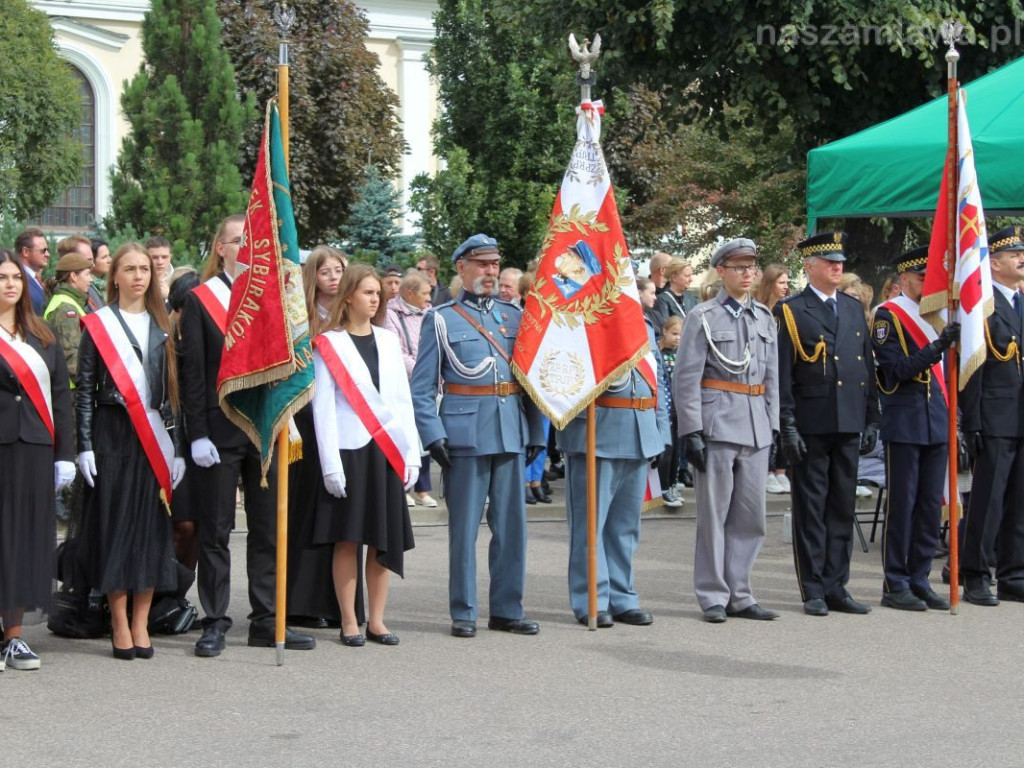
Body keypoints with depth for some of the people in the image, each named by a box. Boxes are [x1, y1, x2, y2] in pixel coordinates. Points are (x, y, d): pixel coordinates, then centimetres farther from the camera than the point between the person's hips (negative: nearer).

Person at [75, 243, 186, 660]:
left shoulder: (161, 326, 12)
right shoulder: (98, 324, 3)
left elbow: (173, 387, 11)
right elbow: (84, 389, 0)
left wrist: (177, 447, 5)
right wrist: (85, 445, -8)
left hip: (155, 437, 3)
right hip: (112, 434, -3)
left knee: (152, 526, 2)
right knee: (114, 523, -2)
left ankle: (141, 624, 9)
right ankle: (120, 625, 4)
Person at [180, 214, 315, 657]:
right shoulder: (199, 300, -1)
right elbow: (193, 373, -5)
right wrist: (198, 434, -11)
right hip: (220, 429, -4)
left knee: (268, 531, 8)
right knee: (215, 531, 3)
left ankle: (266, 621, 16)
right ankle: (214, 623, 11)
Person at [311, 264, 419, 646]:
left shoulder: (388, 341, 12)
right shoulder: (329, 344, -1)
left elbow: (403, 399, 12)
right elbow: (323, 407, -5)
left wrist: (412, 454, 6)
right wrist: (330, 464, -11)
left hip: (388, 452, 4)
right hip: (349, 451, -4)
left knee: (385, 539, 5)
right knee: (348, 539, 0)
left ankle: (377, 620, 13)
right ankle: (349, 621, 7)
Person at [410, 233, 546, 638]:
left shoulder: (514, 316, 12)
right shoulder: (440, 320, 2)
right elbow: (422, 388, -1)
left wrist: (536, 433, 8)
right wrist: (433, 436, -11)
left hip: (512, 433, 4)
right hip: (465, 434, -4)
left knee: (511, 524, 7)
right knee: (464, 526, 1)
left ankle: (507, 609, 16)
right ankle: (463, 613, 10)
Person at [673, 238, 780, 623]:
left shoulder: (764, 317, 13)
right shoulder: (703, 317, -2)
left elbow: (771, 375, 18)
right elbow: (686, 378, -5)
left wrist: (773, 425, 11)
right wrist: (691, 432, -11)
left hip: (756, 428, 5)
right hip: (717, 424, -5)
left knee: (751, 516, 7)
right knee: (714, 514, 0)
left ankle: (739, 595, 16)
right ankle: (713, 597, 8)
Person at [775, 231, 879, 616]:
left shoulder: (854, 308, 15)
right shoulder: (790, 311, -2)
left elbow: (868, 367, 16)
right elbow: (782, 374, -5)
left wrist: (871, 419, 10)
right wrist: (787, 425, -11)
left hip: (849, 425, 5)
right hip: (810, 424, -5)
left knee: (843, 508, 8)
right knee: (810, 508, 1)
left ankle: (836, 587, 15)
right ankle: (813, 591, 7)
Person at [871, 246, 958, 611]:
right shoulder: (887, 315, -5)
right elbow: (895, 370, -15)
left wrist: (954, 416, 14)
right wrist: (937, 347, -24)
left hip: (938, 425, 7)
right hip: (905, 425, -7)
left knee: (931, 506, 8)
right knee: (901, 505, -2)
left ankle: (919, 581, 16)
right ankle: (895, 585, 4)